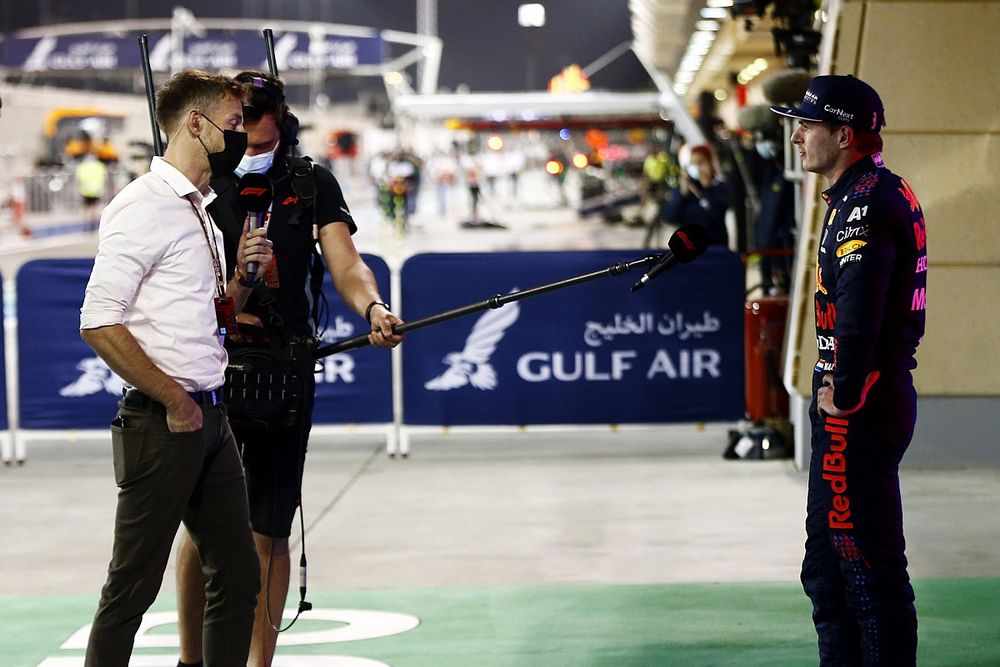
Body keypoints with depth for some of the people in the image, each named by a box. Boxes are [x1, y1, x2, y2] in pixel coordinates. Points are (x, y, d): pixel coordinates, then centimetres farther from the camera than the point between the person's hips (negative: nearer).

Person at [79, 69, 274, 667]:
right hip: (162, 422, -9)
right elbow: (99, 325, -19)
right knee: (134, 587, -4)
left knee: (239, 575, 11)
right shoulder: (143, 208, -12)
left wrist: (243, 273, 7)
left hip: (210, 417, 9)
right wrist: (176, 401, -16)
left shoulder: (202, 212, 17)